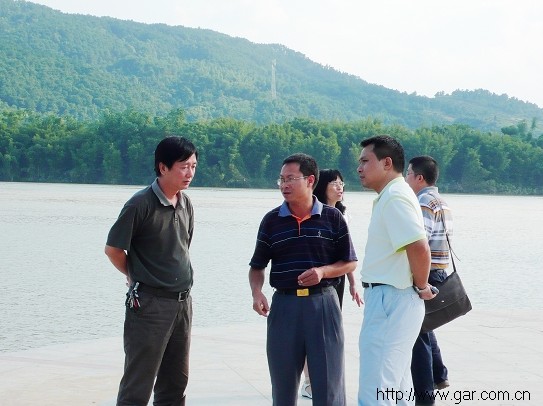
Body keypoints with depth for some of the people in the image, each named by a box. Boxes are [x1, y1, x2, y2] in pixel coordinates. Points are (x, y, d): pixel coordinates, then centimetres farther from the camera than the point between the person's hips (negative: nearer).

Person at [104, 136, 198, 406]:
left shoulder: (185, 204, 7)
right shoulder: (141, 204, -14)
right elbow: (113, 249, -8)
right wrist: (136, 276, 6)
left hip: (182, 303, 7)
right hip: (150, 303, -7)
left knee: (175, 383, 13)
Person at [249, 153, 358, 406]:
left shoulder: (332, 217, 0)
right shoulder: (272, 220, 5)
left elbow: (350, 263, 5)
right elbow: (258, 266, 10)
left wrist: (322, 271, -13)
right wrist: (256, 292, -9)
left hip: (323, 302, -2)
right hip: (284, 305, 2)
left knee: (329, 384, 0)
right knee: (283, 385, 9)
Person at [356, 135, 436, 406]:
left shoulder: (394, 198, -17)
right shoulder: (393, 195, 15)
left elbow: (419, 247, -29)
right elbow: (413, 245, 25)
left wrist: (421, 287, -15)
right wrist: (420, 286, 16)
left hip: (390, 301, -11)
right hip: (392, 299, 11)